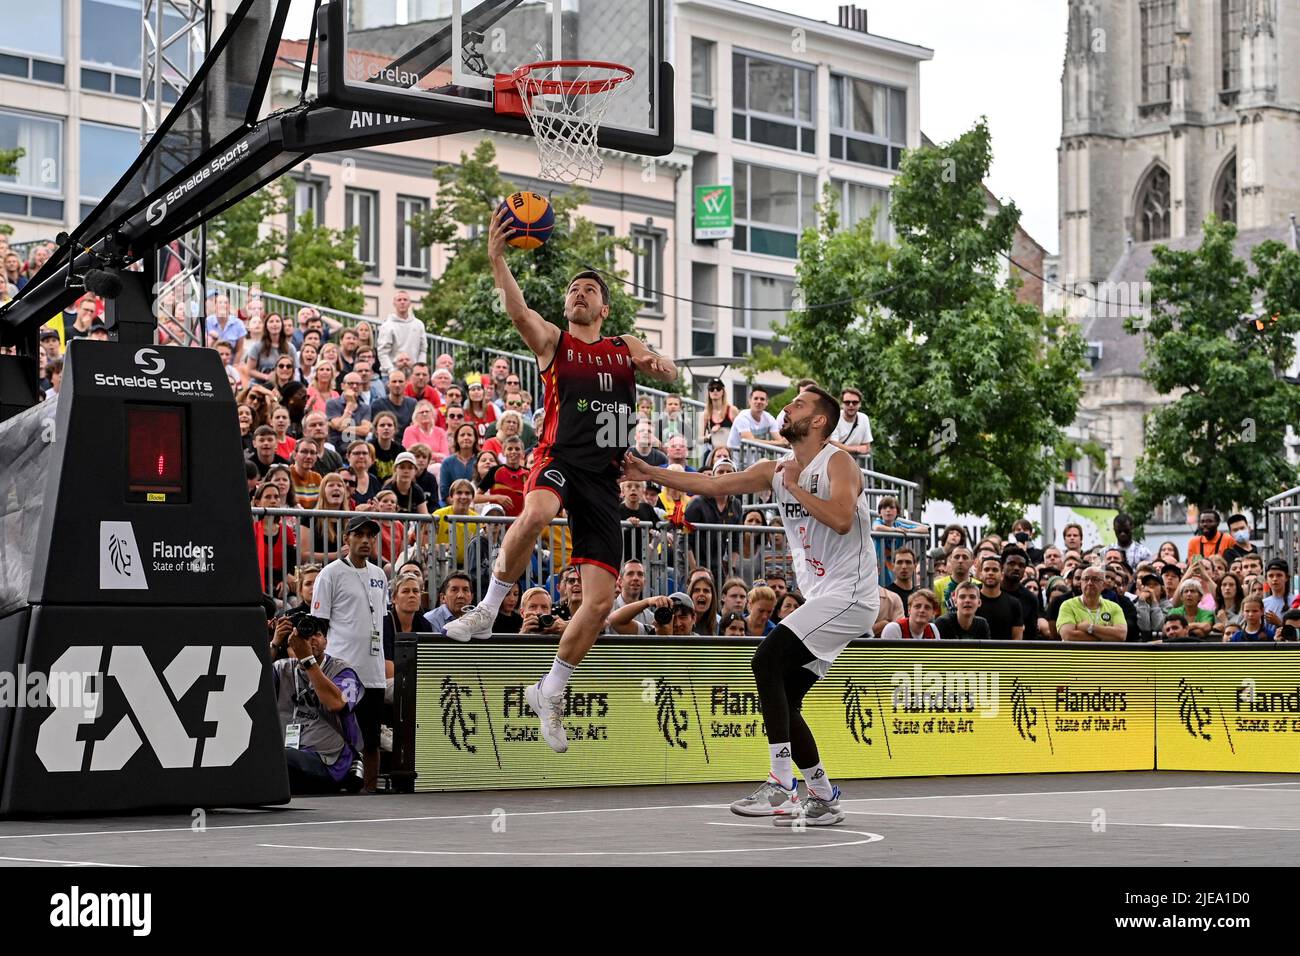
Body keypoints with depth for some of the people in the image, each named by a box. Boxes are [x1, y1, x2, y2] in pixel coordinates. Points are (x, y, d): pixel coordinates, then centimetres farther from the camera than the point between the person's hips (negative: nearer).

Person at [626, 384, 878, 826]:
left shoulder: (838, 462, -11)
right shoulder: (775, 470, 11)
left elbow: (841, 520, -27)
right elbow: (711, 484, 11)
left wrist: (795, 486, -18)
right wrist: (649, 473, 5)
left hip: (849, 595, -9)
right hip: (821, 598, 9)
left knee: (767, 659, -22)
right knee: (783, 702, 5)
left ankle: (782, 787, -24)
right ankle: (823, 799, 17)